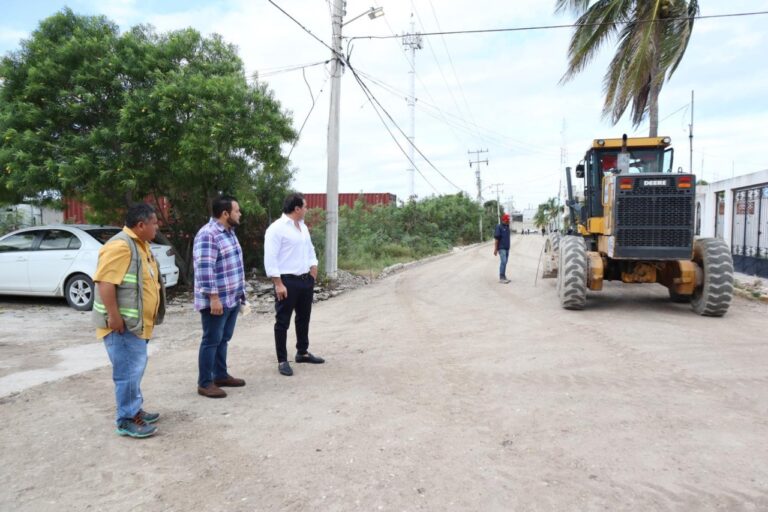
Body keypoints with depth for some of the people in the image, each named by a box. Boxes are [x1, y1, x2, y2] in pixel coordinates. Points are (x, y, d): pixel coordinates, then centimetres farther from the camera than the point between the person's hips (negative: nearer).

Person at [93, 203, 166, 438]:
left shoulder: (141, 244, 12)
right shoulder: (120, 246, -20)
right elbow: (105, 282, -26)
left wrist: (147, 318, 22)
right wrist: (115, 318, -26)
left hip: (137, 322, 10)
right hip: (122, 324, -10)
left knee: (135, 368, 19)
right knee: (129, 370, -3)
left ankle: (134, 410, 31)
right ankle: (126, 420, 8)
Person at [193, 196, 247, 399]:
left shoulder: (229, 232, 13)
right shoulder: (208, 235, -18)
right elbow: (204, 268, -23)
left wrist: (241, 291, 21)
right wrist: (213, 298, -24)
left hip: (232, 298, 9)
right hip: (217, 300, -9)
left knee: (223, 340, 17)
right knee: (211, 341, 0)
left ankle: (221, 375, 29)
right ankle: (205, 383, 10)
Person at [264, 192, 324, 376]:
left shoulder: (303, 226, 12)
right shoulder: (277, 228, -15)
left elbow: (310, 249, 22)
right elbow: (270, 259, -18)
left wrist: (313, 269, 10)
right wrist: (278, 284, -21)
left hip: (306, 280, 9)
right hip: (287, 281, -8)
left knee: (303, 318, 18)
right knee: (283, 321, 2)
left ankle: (302, 353, 34)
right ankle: (282, 360, 10)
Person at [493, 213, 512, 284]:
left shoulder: (507, 227, 12)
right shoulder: (499, 227, -11)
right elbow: (496, 239, -13)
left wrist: (508, 247, 17)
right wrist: (495, 249, -16)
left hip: (507, 248, 7)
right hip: (501, 248, -7)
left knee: (505, 262, 10)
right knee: (503, 262, -12)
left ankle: (504, 277, 16)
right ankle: (501, 278, -7)